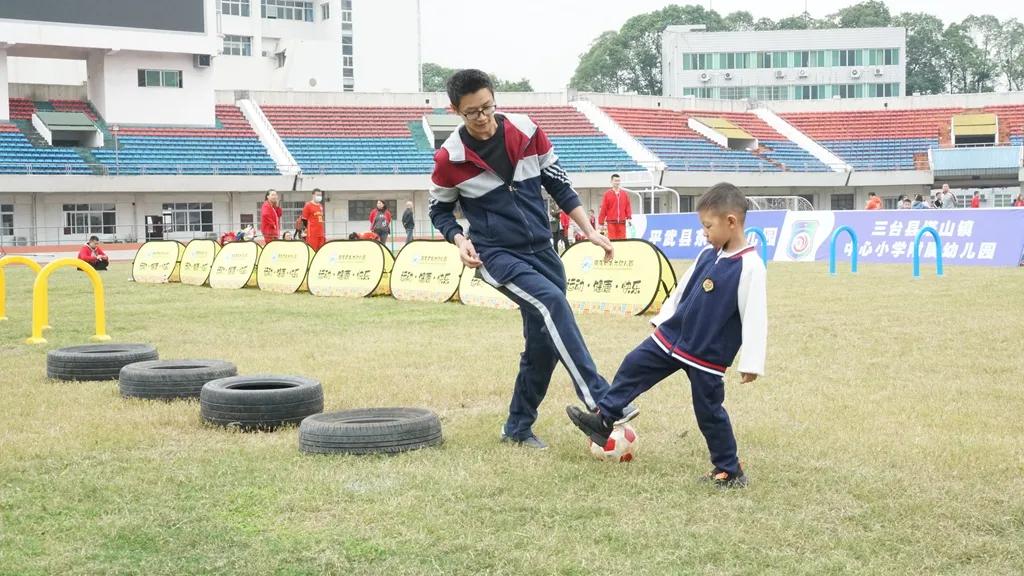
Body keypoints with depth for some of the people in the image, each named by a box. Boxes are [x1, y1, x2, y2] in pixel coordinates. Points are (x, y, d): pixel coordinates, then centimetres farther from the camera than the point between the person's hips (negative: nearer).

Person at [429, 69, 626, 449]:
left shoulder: (527, 132, -3)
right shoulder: (450, 158, -9)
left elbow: (559, 185, 7)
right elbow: (439, 210, 6)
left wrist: (590, 231, 3)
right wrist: (460, 241, -13)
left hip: (541, 250, 5)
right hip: (497, 256, -4)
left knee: (544, 340, 6)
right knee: (552, 302, -29)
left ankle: (518, 428, 23)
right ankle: (601, 402, -36)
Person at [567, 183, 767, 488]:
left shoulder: (750, 267, -20)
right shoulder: (708, 254, 2)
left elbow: (755, 317, -20)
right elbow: (682, 289, 16)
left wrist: (751, 363, -20)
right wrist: (662, 321, 20)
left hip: (707, 355, -7)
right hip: (673, 336, 7)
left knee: (709, 411, 1)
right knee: (634, 365, 12)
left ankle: (730, 471, 17)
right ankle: (604, 419, 26)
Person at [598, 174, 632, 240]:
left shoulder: (625, 194, 10)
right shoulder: (607, 194, 2)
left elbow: (628, 206, 10)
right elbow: (603, 209, 0)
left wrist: (629, 217, -5)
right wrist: (601, 222, -3)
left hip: (622, 222, 2)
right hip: (611, 222, -2)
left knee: (622, 239, 2)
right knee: (612, 239, -4)